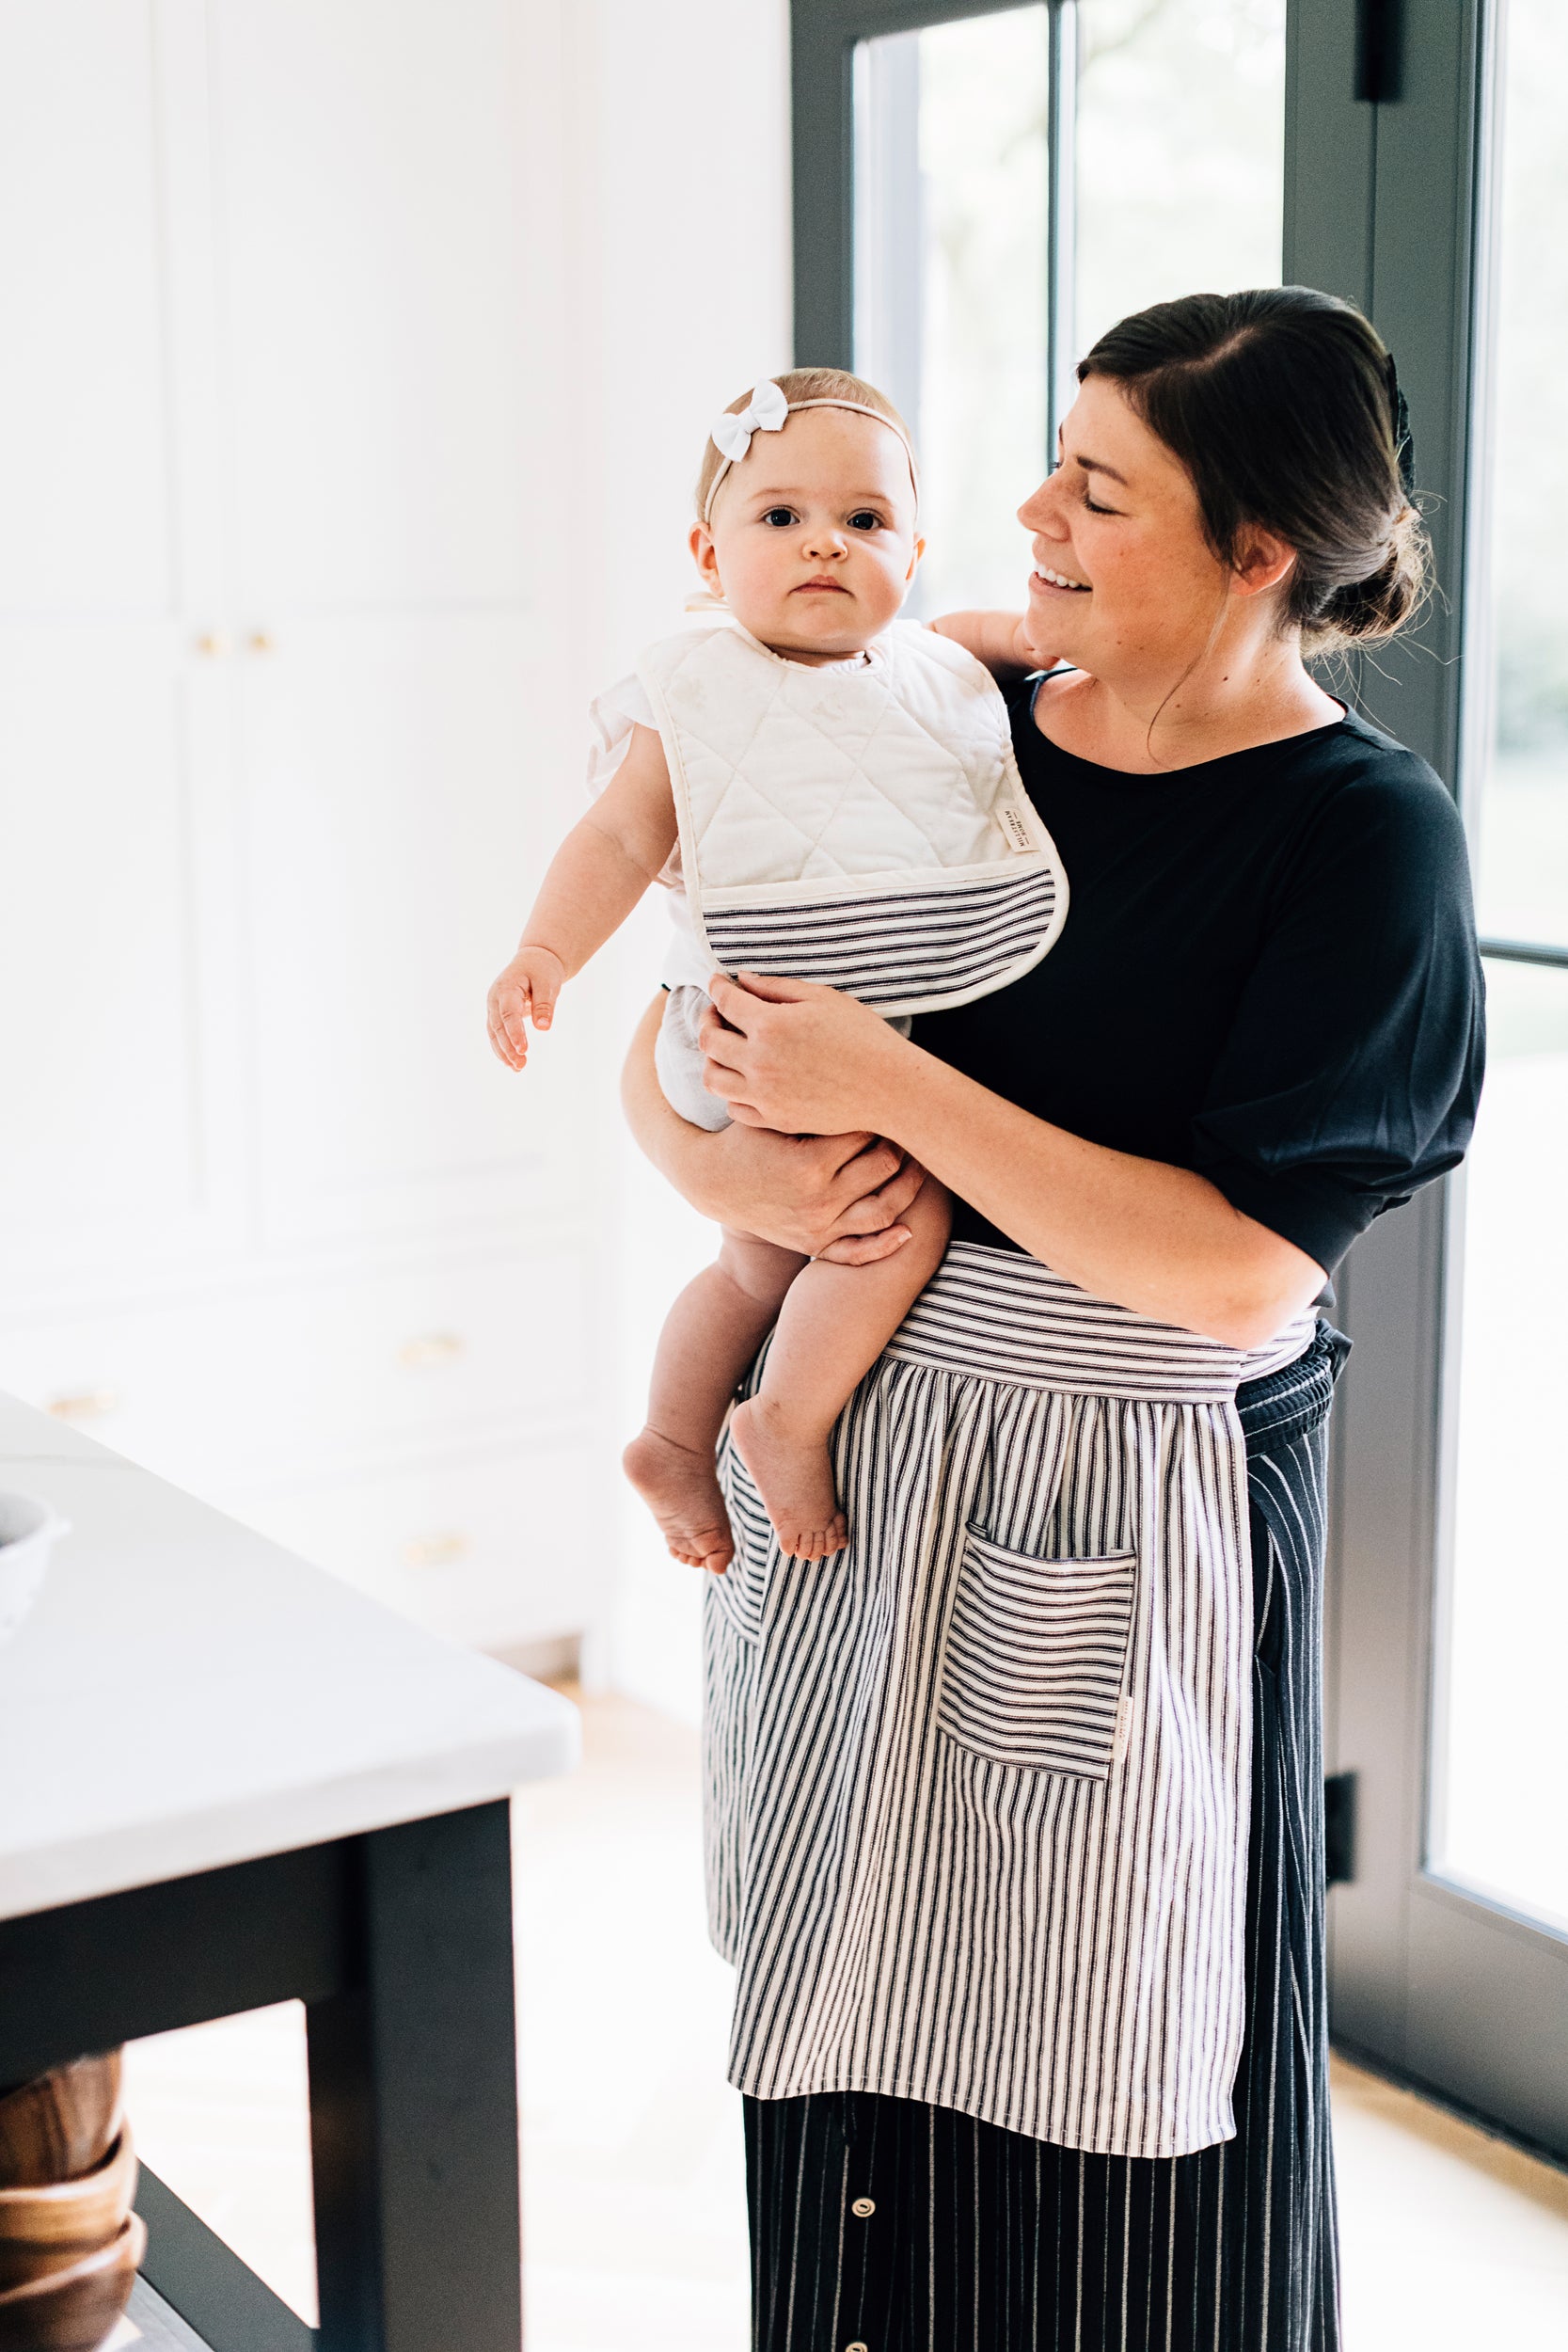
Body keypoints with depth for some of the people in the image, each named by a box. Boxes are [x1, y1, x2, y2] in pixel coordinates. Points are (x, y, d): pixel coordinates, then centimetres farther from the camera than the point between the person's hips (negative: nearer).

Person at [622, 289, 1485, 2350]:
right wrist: (740, 1171, -14)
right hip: (851, 1485, 5)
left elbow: (1237, 1271, -18)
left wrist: (890, 1092, -21)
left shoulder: (1365, 835, -10)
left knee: (1102, 2147, 9)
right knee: (849, 2091, 16)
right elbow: (665, 1049, 8)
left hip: (1123, 1547, -4)